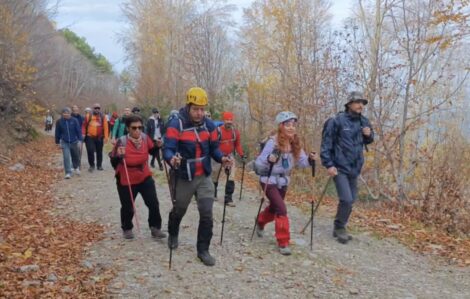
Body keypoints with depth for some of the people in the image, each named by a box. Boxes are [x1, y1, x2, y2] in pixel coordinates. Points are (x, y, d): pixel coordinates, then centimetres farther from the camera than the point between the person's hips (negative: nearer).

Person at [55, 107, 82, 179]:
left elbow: (78, 131, -4)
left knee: (76, 156, 16)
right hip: (64, 142, 0)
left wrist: (79, 140, -9)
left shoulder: (74, 120, -8)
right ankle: (68, 173, -4)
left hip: (74, 142, 1)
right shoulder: (59, 121, -5)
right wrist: (57, 142, 9)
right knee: (66, 157, -9)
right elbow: (57, 132, 5)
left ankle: (76, 168, 44)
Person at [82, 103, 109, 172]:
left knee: (99, 151, 9)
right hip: (90, 137, -1)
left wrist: (105, 137, -8)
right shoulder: (89, 116, 4)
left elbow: (105, 127, -2)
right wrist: (83, 134, 0)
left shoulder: (103, 117, 2)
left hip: (99, 138, 1)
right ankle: (91, 165, 7)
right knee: (90, 151, -6)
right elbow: (84, 126, 8)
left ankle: (99, 165, 22)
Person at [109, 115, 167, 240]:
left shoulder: (145, 138, -10)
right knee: (127, 207, 9)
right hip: (126, 181, -3)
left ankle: (155, 228, 20)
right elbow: (113, 162, -17)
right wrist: (118, 156, -37)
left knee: (154, 204, 3)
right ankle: (127, 229, 35)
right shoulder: (122, 142, -22)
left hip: (145, 177, 3)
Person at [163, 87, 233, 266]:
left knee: (206, 214, -4)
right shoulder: (176, 125, -18)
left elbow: (213, 148, 4)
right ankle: (173, 234, 50)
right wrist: (172, 159, -48)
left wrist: (222, 158, -16)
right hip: (184, 178, -3)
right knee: (179, 210, 19)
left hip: (204, 177, 3)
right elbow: (168, 149, -26)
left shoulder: (209, 125, -2)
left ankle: (203, 250, 11)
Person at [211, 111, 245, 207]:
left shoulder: (235, 132, -2)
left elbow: (237, 144, 8)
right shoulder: (217, 131, -17)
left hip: (229, 156, 3)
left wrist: (241, 155, 0)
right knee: (215, 177, 14)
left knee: (231, 178, -8)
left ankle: (228, 198, -3)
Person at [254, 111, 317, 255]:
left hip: (283, 181, 7)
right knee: (282, 209, -16)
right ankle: (283, 242, -2)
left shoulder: (295, 143, -4)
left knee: (274, 208, 22)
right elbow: (258, 162, -23)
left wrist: (310, 159, -21)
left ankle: (260, 222, 54)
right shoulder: (273, 142, -23)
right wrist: (269, 159, -43)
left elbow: (301, 162, -1)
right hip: (269, 180, -7)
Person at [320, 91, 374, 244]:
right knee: (346, 199, -14)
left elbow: (368, 141, 21)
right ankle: (339, 228, 6)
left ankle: (339, 228, 27)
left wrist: (369, 135, -2)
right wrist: (328, 164, -17)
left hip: (354, 168, 7)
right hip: (340, 168, -6)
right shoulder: (337, 121, -11)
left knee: (351, 200, 11)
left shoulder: (364, 122, 7)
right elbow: (326, 143, -11)